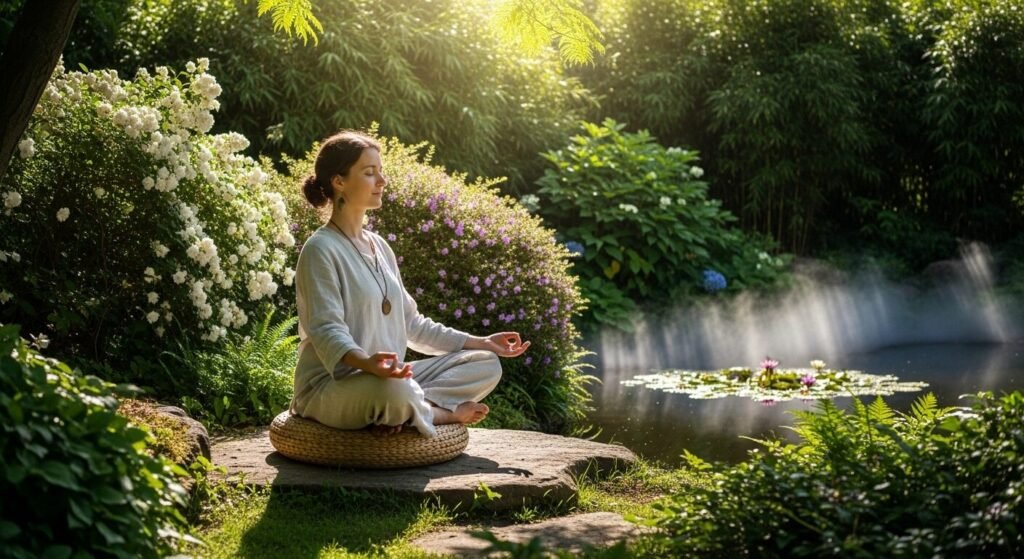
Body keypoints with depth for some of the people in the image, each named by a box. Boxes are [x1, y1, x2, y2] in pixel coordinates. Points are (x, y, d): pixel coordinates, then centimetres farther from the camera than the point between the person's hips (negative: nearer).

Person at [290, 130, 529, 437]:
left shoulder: (379, 247, 14)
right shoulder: (321, 250, -12)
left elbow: (410, 323, 17)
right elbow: (326, 331, -22)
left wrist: (481, 342, 14)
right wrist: (366, 362, -43)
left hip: (390, 378, 9)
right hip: (330, 385, -9)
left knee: (486, 365, 3)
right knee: (395, 390, -41)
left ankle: (411, 409, -16)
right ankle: (444, 413, -9)